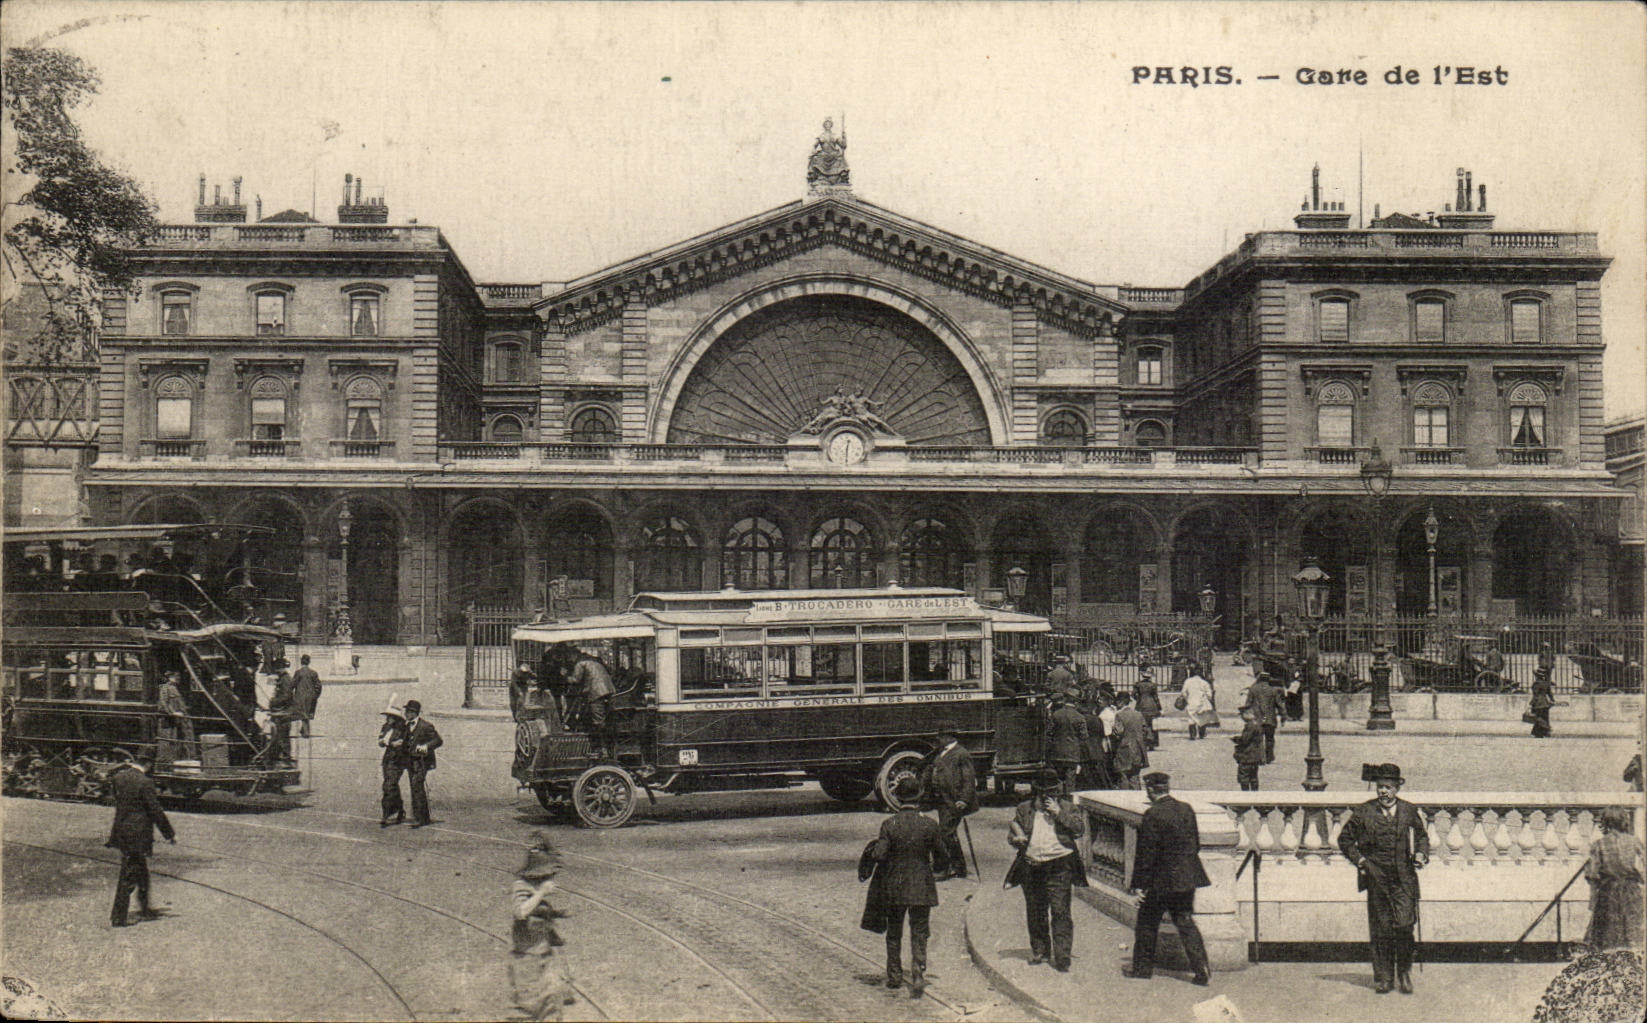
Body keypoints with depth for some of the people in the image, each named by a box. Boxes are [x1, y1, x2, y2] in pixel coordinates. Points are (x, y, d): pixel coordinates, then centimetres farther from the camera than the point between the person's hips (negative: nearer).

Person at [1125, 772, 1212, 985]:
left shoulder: (1153, 815, -17)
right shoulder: (1186, 809, 4)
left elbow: (1146, 853, -15)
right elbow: (1195, 843, 11)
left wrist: (1139, 885, -10)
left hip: (1161, 880, -6)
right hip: (1188, 878, 6)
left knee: (1147, 924, 10)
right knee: (1185, 922, 10)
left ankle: (1142, 968, 20)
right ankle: (1201, 969, 2)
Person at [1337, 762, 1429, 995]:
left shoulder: (1410, 811, 7)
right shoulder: (1363, 812, 3)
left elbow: (1422, 836, 22)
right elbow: (1345, 839, 13)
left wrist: (1421, 854, 4)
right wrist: (1358, 859, 0)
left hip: (1404, 879, 0)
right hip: (1376, 878, 0)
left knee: (1404, 925, -9)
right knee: (1380, 930, 3)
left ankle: (1404, 973, 10)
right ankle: (1382, 978, 12)